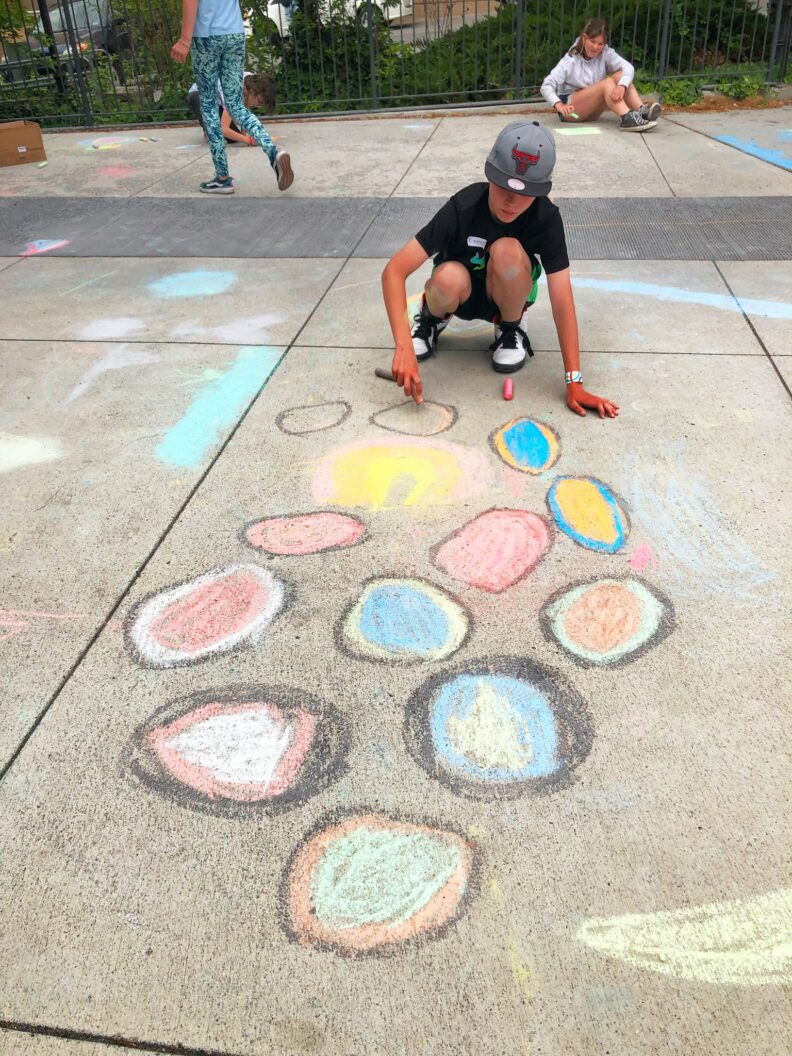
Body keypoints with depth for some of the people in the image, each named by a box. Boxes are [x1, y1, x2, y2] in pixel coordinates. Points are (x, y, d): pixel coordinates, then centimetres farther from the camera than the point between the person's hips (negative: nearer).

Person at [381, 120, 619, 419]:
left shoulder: (546, 218, -25)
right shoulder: (463, 207, -29)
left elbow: (561, 298, -28)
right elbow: (394, 271, -34)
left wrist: (574, 383, -36)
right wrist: (403, 347, -47)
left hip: (506, 295, 0)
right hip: (461, 294, 0)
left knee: (507, 251, -34)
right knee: (450, 278, -38)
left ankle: (511, 328, -4)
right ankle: (432, 317, 1)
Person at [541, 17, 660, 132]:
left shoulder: (605, 53, -3)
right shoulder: (570, 60, -12)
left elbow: (628, 67, -16)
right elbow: (546, 85, -22)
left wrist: (622, 86, -38)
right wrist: (558, 104, -41)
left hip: (591, 111, 5)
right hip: (570, 109, -5)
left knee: (620, 75, -14)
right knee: (607, 82, -25)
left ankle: (642, 110, -32)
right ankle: (628, 119, -44)